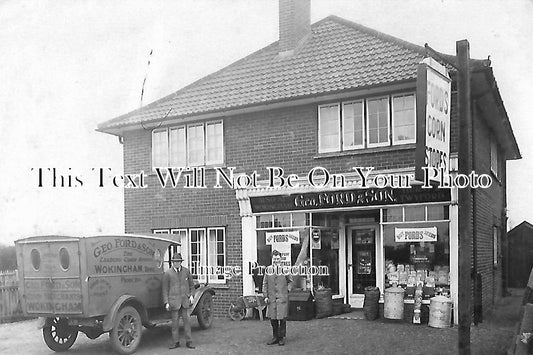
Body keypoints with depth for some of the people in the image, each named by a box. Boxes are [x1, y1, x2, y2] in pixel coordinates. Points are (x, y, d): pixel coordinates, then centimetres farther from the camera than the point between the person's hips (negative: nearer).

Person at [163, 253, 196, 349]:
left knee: (187, 320, 1)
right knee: (175, 322, 3)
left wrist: (191, 295, 6)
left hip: (185, 300, 2)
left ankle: (189, 342, 8)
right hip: (173, 300, -2)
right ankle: (175, 342, 12)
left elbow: (191, 284, 18)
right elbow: (165, 289, 2)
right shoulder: (167, 273, 0)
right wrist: (166, 302, -3)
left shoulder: (186, 271, 7)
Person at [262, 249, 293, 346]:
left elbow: (290, 281, 12)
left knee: (282, 318, -1)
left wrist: (287, 289, -2)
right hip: (272, 298, 2)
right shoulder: (268, 269, 6)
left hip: (283, 298, -2)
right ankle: (275, 337, 20)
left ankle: (282, 338, 11)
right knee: (273, 319, 7)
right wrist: (265, 296, 3)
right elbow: (265, 283, 9)